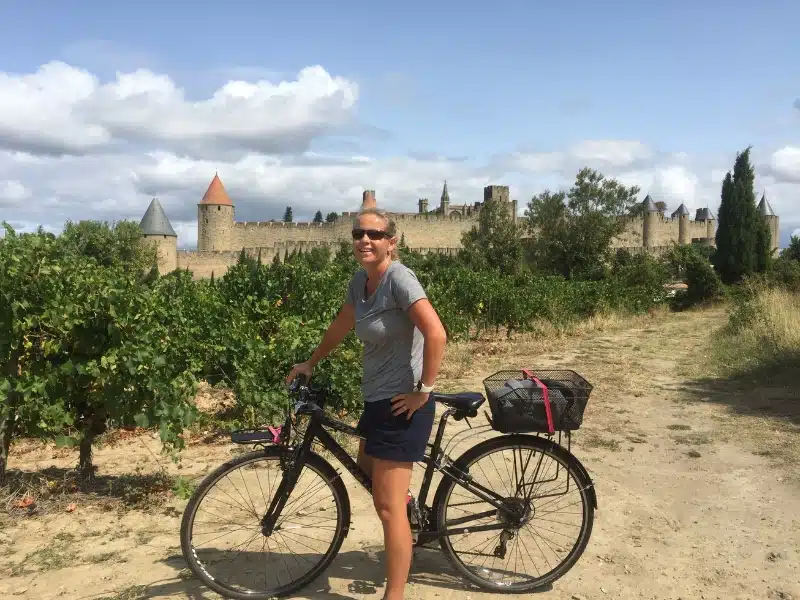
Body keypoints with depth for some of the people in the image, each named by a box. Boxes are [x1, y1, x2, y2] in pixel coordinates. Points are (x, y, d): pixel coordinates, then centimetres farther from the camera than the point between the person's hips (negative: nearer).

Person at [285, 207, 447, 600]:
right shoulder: (360, 280, 6)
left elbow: (436, 334, -28)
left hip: (401, 405, -8)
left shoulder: (399, 278, -19)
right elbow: (340, 327, 22)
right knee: (367, 468, 29)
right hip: (377, 399, 9)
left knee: (387, 507, -1)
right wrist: (310, 364, 27)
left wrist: (424, 390, -23)